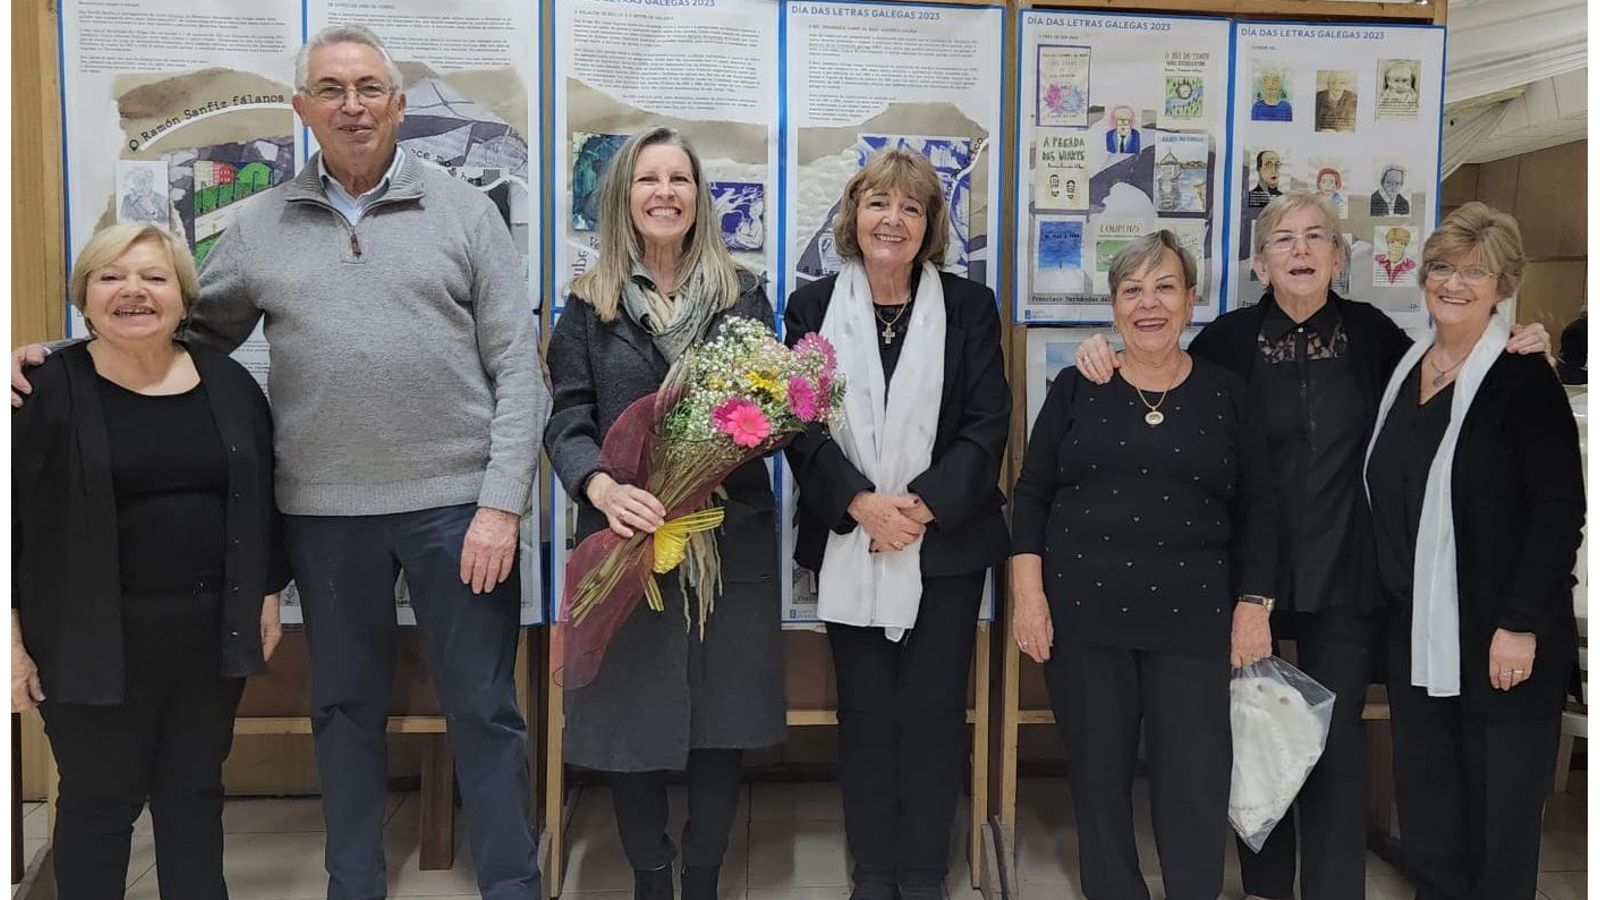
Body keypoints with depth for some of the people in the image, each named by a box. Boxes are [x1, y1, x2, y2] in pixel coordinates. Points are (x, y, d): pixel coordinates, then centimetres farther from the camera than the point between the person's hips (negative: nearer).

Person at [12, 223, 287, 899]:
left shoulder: (229, 383, 5)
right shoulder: (46, 389, -6)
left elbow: (262, 500, 11)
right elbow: (10, 522, -5)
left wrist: (268, 598, 10)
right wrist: (12, 639, -7)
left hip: (210, 629, 3)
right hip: (94, 638, -3)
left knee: (196, 794, 15)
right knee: (98, 801, 9)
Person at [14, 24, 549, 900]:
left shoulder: (464, 210, 1)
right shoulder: (260, 226, 9)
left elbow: (517, 367, -3)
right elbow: (191, 333, 16)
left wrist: (500, 503, -10)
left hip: (455, 499, -2)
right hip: (324, 508, 3)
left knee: (483, 707, 6)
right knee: (345, 705, 16)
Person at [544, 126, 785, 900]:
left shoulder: (744, 295, 7)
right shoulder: (590, 305, 4)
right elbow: (566, 422, -4)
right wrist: (601, 486, -24)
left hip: (730, 537, 1)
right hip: (626, 539, -1)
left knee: (722, 717, 8)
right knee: (633, 717, 6)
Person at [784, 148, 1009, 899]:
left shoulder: (970, 306, 3)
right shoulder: (813, 307, 4)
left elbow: (987, 424, -3)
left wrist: (922, 506, -15)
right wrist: (860, 503, -16)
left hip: (946, 541, 0)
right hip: (849, 543, 1)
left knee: (934, 709, 5)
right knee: (865, 710, 8)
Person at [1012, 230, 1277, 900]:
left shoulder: (1227, 394, 6)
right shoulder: (1077, 389, 5)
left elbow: (1257, 511, 8)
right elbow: (1031, 493, 4)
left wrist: (1254, 605, 1)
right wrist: (1028, 593, -4)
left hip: (1191, 617, 0)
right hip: (1082, 610, 0)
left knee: (1196, 781, -2)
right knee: (1098, 775, 8)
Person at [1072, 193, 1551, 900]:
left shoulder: (1370, 332, 2)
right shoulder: (1230, 338, -3)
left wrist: (1510, 354, 1)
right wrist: (1107, 358, -14)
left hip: (1344, 574, 0)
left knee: (1337, 735, 6)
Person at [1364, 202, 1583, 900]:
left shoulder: (1523, 378, -10)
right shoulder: (1405, 370, 10)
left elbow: (1561, 508, -13)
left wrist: (1521, 625, -17)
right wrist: (1391, 605, 12)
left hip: (1499, 643, -6)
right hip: (1416, 637, 6)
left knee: (1501, 816, 6)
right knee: (1425, 815, 14)